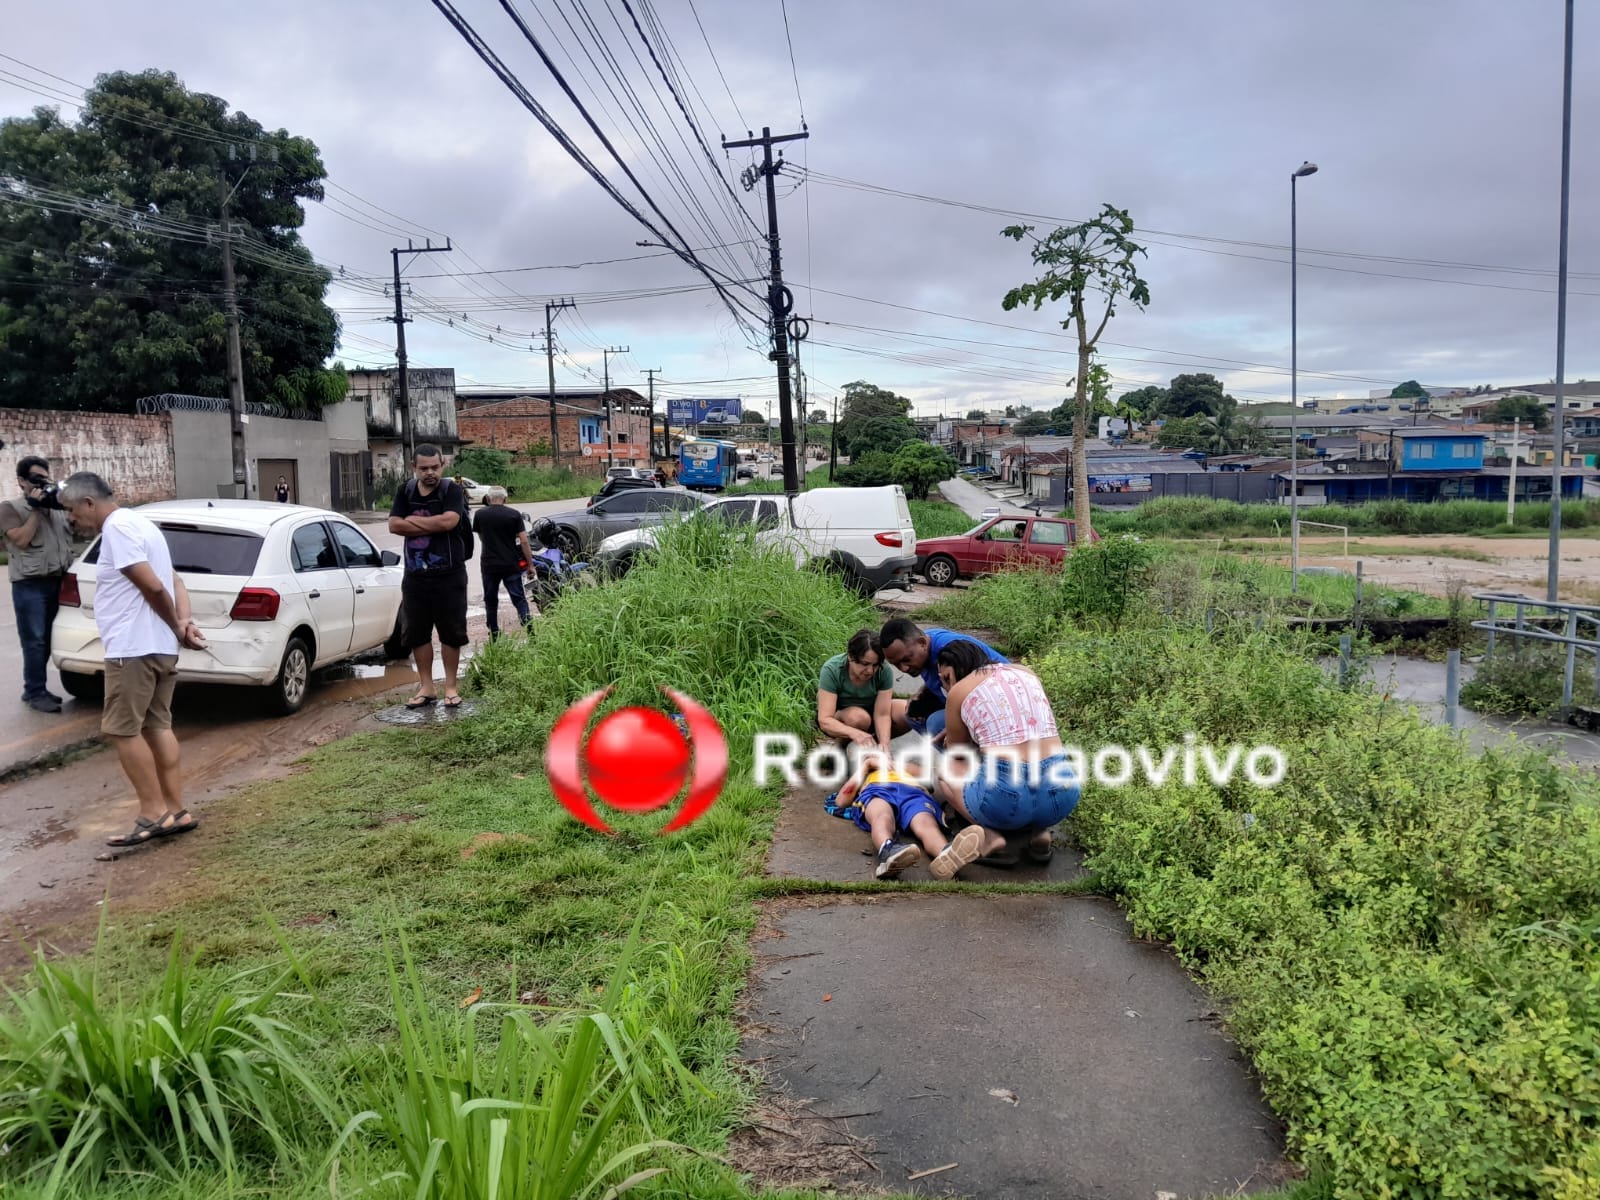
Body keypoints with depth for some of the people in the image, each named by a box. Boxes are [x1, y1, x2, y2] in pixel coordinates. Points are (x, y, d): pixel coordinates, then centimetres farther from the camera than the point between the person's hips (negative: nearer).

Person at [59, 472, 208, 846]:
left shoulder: (117, 527, -14)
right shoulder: (137, 523, 18)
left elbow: (153, 587, -21)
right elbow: (175, 582, 14)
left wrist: (177, 628, -8)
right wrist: (184, 624, -1)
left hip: (134, 648, -10)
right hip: (160, 647, 10)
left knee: (123, 730, -3)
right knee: (157, 727, 12)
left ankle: (154, 814, 0)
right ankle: (175, 811, 15)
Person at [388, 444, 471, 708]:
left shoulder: (452, 491, -5)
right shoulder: (406, 493, 8)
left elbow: (449, 521, -22)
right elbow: (394, 525, -4)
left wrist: (413, 520, -9)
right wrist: (433, 525, -13)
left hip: (449, 576, -4)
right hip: (415, 576, 4)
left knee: (451, 632, 3)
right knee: (416, 633, 8)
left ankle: (450, 687, 14)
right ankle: (426, 687, 19)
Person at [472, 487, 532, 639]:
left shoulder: (480, 514, 0)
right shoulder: (514, 515, -6)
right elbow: (524, 542, -8)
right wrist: (530, 564, -2)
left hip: (489, 565, 1)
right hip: (511, 565, -1)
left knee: (491, 600, 14)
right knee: (519, 598, 2)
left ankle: (494, 635, 17)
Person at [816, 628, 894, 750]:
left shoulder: (884, 671, -23)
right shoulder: (832, 670, -30)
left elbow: (882, 714, -25)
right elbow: (824, 720, -36)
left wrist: (884, 743, -45)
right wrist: (855, 733, -54)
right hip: (836, 718, -3)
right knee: (858, 717, -38)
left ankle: (873, 737, 1)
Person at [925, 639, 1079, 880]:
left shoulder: (958, 692, 8)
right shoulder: (1026, 672, 19)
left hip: (1005, 794, -4)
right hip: (1062, 795, 4)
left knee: (943, 775, 26)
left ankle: (990, 836, 0)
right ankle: (1037, 832, 11)